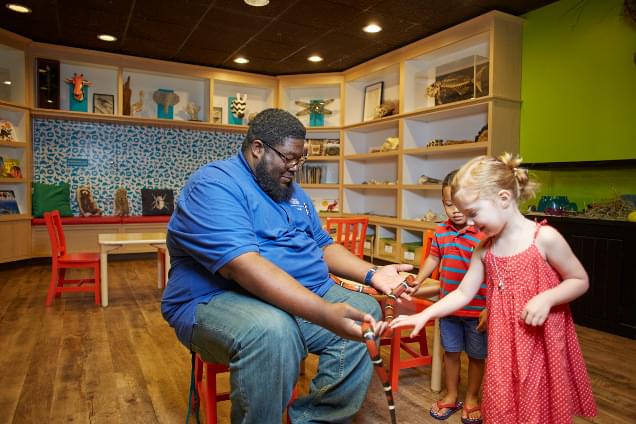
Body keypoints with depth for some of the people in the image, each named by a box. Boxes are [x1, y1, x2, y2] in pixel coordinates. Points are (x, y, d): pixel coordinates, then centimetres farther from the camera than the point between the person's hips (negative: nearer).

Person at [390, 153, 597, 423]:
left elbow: (580, 280, -4)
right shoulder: (484, 250, 0)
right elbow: (463, 294, 3)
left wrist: (546, 298, -22)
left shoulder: (544, 238, -14)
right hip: (503, 341, 4)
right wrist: (424, 315, -5)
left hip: (543, 341, -4)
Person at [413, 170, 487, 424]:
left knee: (476, 355, 16)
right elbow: (433, 258, 14)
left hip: (477, 310, -4)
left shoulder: (485, 234, -19)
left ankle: (471, 399, 38)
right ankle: (451, 396, 39)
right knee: (450, 352, 19)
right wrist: (417, 281, 7)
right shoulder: (441, 232, -2)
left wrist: (489, 309, -16)